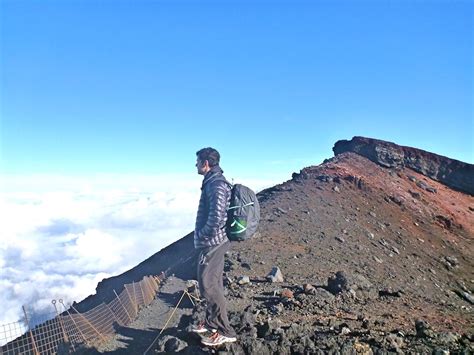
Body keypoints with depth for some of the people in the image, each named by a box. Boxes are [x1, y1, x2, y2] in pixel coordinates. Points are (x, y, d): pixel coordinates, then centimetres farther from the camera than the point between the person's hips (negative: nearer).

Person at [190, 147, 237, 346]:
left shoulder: (216, 185, -20)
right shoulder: (213, 182, 12)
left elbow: (216, 218, -29)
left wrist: (201, 235, -15)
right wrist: (202, 235, 14)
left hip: (212, 243, -10)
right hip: (215, 242, 10)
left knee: (208, 286, -1)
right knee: (212, 284, 19)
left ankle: (225, 332, 10)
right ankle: (211, 323, 34)